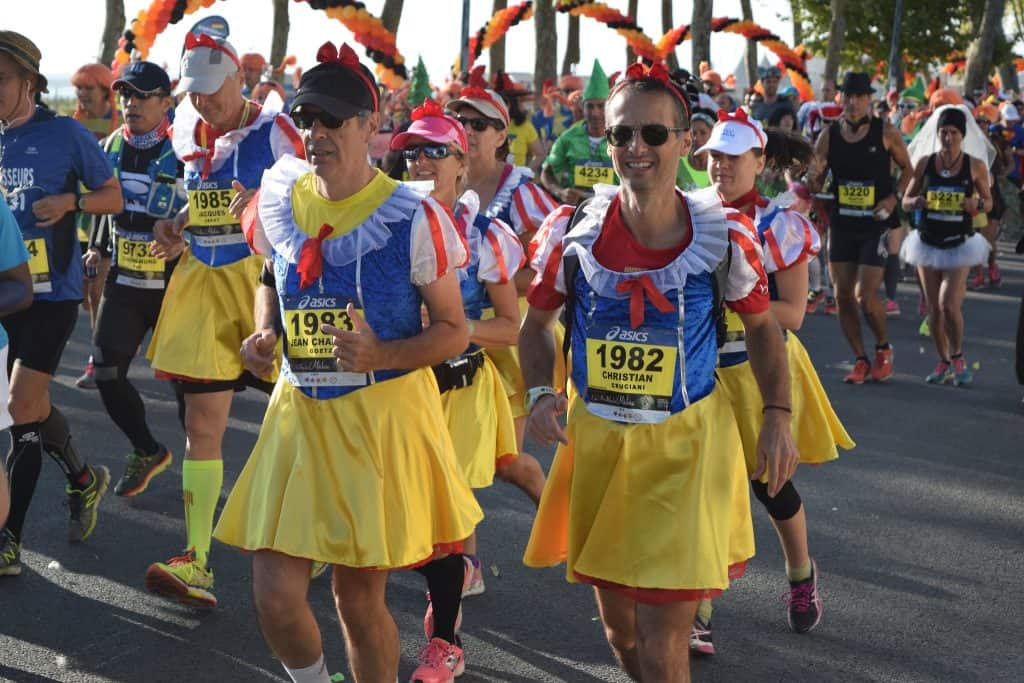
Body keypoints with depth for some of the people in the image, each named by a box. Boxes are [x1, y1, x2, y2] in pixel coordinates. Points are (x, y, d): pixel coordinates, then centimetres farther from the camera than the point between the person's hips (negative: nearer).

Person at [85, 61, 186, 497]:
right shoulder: (110, 147, 6)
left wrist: (184, 242, -24)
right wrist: (97, 248, 14)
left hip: (172, 284, -5)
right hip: (122, 282, 5)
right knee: (107, 374, 2)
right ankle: (147, 452, 23)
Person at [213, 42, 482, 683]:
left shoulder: (413, 217, -11)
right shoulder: (280, 202, 2)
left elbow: (454, 331, -6)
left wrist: (382, 355, -24)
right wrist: (264, 332, 1)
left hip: (384, 413, -4)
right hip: (300, 412, 4)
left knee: (361, 597, 6)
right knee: (275, 595, -1)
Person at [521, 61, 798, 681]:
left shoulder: (724, 235, -9)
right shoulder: (573, 231, -6)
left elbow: (762, 326, 7)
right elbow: (537, 321, 9)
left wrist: (778, 415, -3)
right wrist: (540, 392, -8)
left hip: (685, 445, -2)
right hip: (596, 441, 3)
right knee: (619, 626, 16)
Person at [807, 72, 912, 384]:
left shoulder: (886, 132, -6)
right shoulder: (829, 136, 1)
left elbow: (907, 169, 6)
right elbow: (813, 187, 5)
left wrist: (894, 197, -10)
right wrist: (813, 176, -18)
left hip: (876, 224, -4)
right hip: (842, 225, 4)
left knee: (865, 296, -11)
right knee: (843, 295, 4)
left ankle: (883, 349, 17)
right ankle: (861, 360, 19)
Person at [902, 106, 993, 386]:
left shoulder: (975, 165, -4)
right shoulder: (925, 162, -1)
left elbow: (988, 201, 6)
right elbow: (906, 201, 5)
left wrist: (976, 205, -16)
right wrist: (916, 202, -18)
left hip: (959, 244, -3)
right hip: (928, 242, 3)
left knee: (949, 304, -14)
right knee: (934, 307, 8)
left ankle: (957, 357, 10)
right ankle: (944, 363, 24)